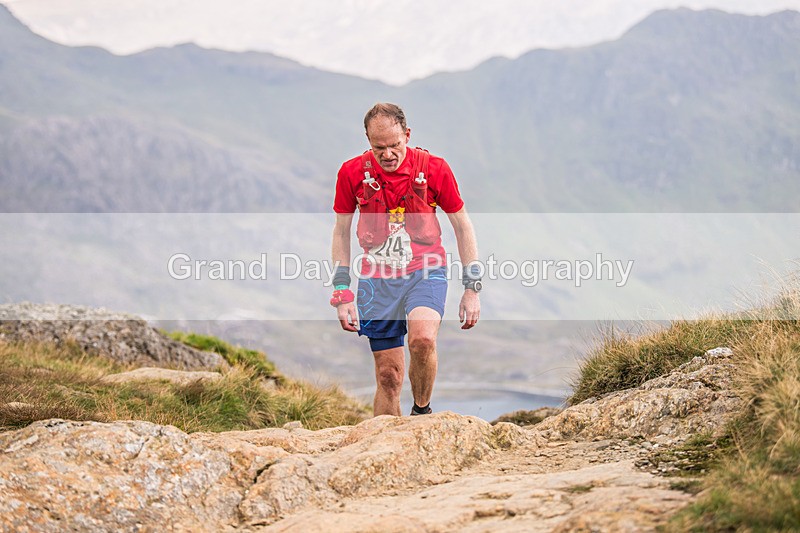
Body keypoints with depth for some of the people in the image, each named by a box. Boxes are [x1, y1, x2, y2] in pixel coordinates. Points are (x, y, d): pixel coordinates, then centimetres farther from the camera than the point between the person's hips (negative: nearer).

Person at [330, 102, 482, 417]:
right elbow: (341, 232, 7)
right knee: (388, 375, 1)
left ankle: (422, 412, -5)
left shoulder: (434, 169, -8)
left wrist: (472, 288, 0)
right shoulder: (352, 173, -5)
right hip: (377, 279, 2)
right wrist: (342, 293, 2)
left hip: (425, 272, -1)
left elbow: (462, 226, 2)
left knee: (422, 338, -30)